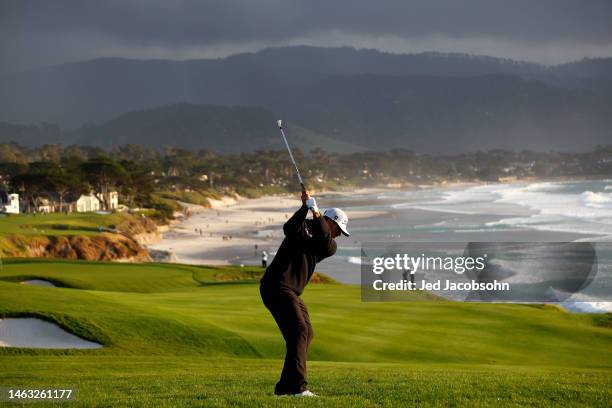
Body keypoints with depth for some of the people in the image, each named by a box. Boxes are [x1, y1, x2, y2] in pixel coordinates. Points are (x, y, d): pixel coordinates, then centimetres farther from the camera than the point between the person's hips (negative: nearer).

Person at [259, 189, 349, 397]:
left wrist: (316, 213, -24)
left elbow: (326, 242, -10)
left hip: (291, 293, 9)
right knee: (299, 330, -18)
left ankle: (285, 386, 15)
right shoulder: (304, 226, -2)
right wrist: (305, 208, -37)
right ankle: (297, 386, -25)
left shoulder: (330, 245, 14)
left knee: (306, 333, 11)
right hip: (276, 286, -9)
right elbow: (289, 228, -25)